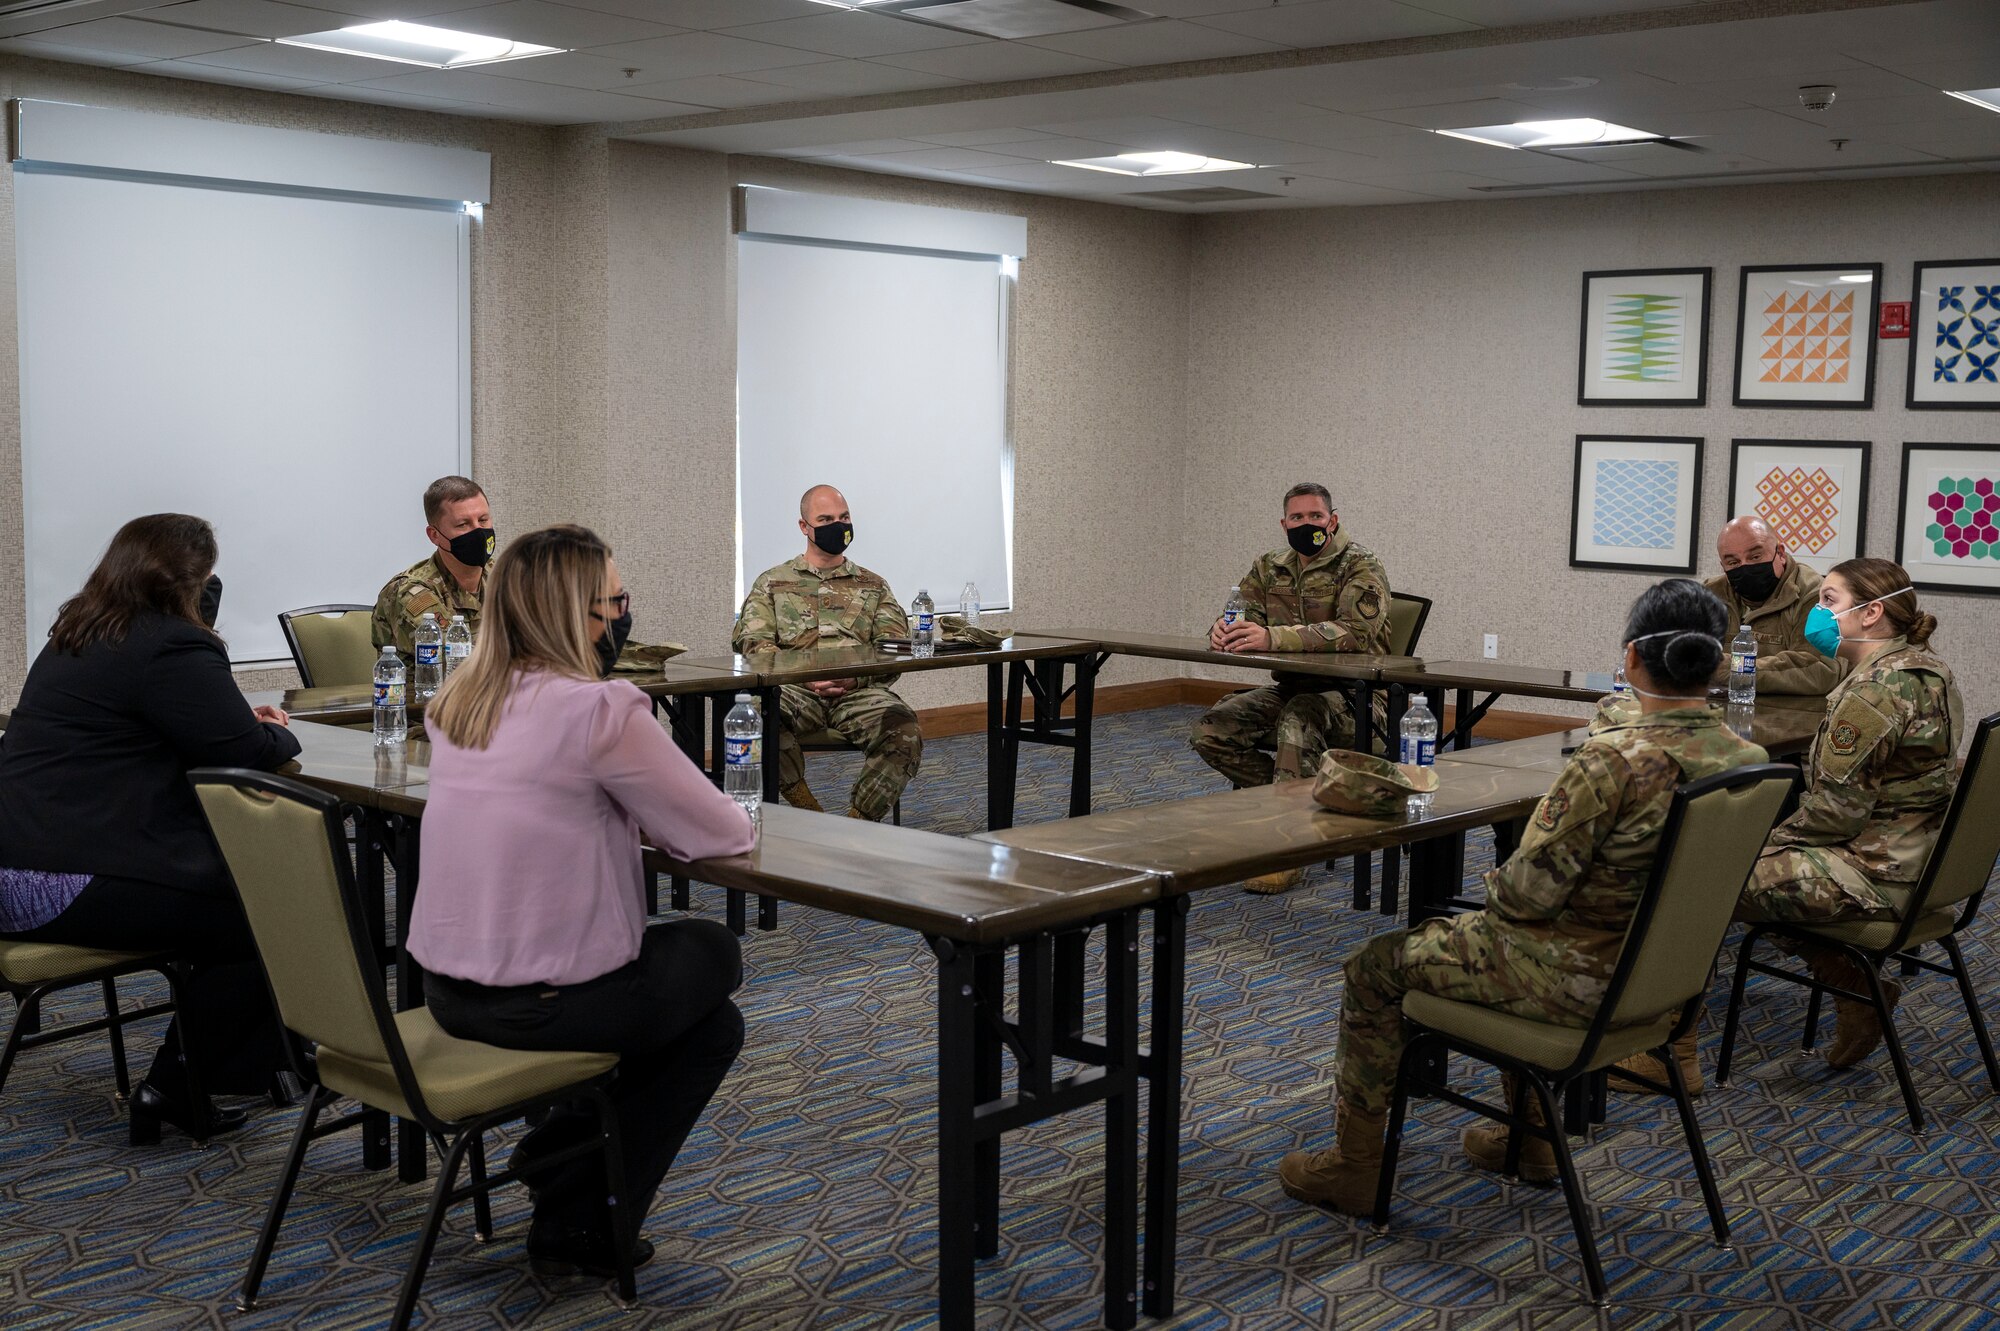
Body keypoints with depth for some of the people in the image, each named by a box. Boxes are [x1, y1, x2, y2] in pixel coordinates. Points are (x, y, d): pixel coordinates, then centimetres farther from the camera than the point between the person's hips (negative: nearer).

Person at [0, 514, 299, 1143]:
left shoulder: (75, 638, 18)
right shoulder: (172, 647, -14)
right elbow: (246, 751, -14)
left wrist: (245, 721, 21)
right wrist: (281, 736, 9)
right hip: (76, 887, -11)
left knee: (237, 880, 20)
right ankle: (176, 1087, 6)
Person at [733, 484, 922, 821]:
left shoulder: (873, 586, 22)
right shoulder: (771, 583, 19)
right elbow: (753, 642, 4)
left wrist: (855, 676, -11)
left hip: (860, 691, 1)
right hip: (795, 691, -1)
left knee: (905, 732, -32)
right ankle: (813, 816, -21)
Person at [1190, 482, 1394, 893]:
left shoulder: (1361, 566, -12)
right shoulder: (1271, 569, 8)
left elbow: (1354, 631, -28)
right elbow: (1243, 614, 5)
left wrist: (1273, 637, -41)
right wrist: (1223, 629, -24)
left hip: (1349, 695, -7)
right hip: (1290, 689, 7)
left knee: (1299, 718, -38)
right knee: (1212, 729, -13)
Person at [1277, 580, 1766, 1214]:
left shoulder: (1614, 757, -28)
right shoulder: (1749, 757, -5)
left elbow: (1531, 889, -23)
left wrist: (1496, 882, 1)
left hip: (1583, 977, -8)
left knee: (1375, 968, 11)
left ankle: (1353, 1167, 23)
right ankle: (1530, 1137, 42)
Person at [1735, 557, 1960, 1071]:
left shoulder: (1876, 689, -21)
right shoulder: (1925, 669, 11)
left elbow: (1835, 810, -22)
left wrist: (1772, 839, -4)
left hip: (1874, 874, -10)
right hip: (1916, 861, 10)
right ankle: (1860, 990, 19)